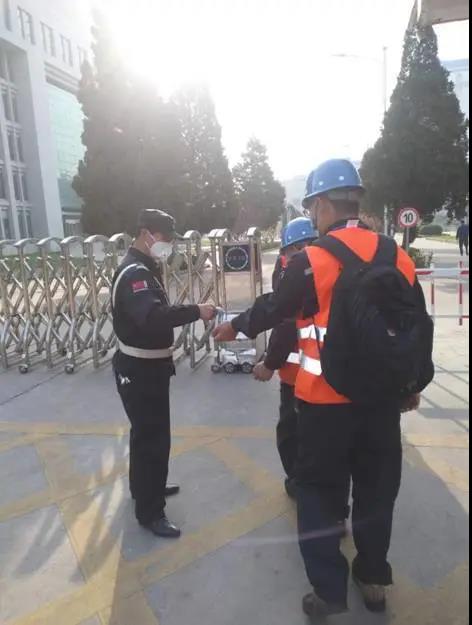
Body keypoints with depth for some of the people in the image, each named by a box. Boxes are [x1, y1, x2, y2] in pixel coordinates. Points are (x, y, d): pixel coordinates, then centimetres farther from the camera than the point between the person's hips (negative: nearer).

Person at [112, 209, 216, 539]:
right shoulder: (134, 273, -22)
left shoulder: (145, 268, 12)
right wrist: (196, 312, -37)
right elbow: (152, 316, -39)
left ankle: (145, 487, 42)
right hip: (139, 371, -11)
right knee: (153, 438, -1)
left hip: (149, 367, 11)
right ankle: (150, 511, 14)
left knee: (148, 433, 23)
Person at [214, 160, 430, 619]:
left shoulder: (311, 261, -14)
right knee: (377, 489, 21)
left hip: (327, 399, -5)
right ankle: (374, 580, 38)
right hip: (382, 396, 5)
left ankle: (329, 591, 26)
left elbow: (274, 308, -2)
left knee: (320, 492, 14)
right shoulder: (399, 257, 0)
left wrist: (235, 327, 18)